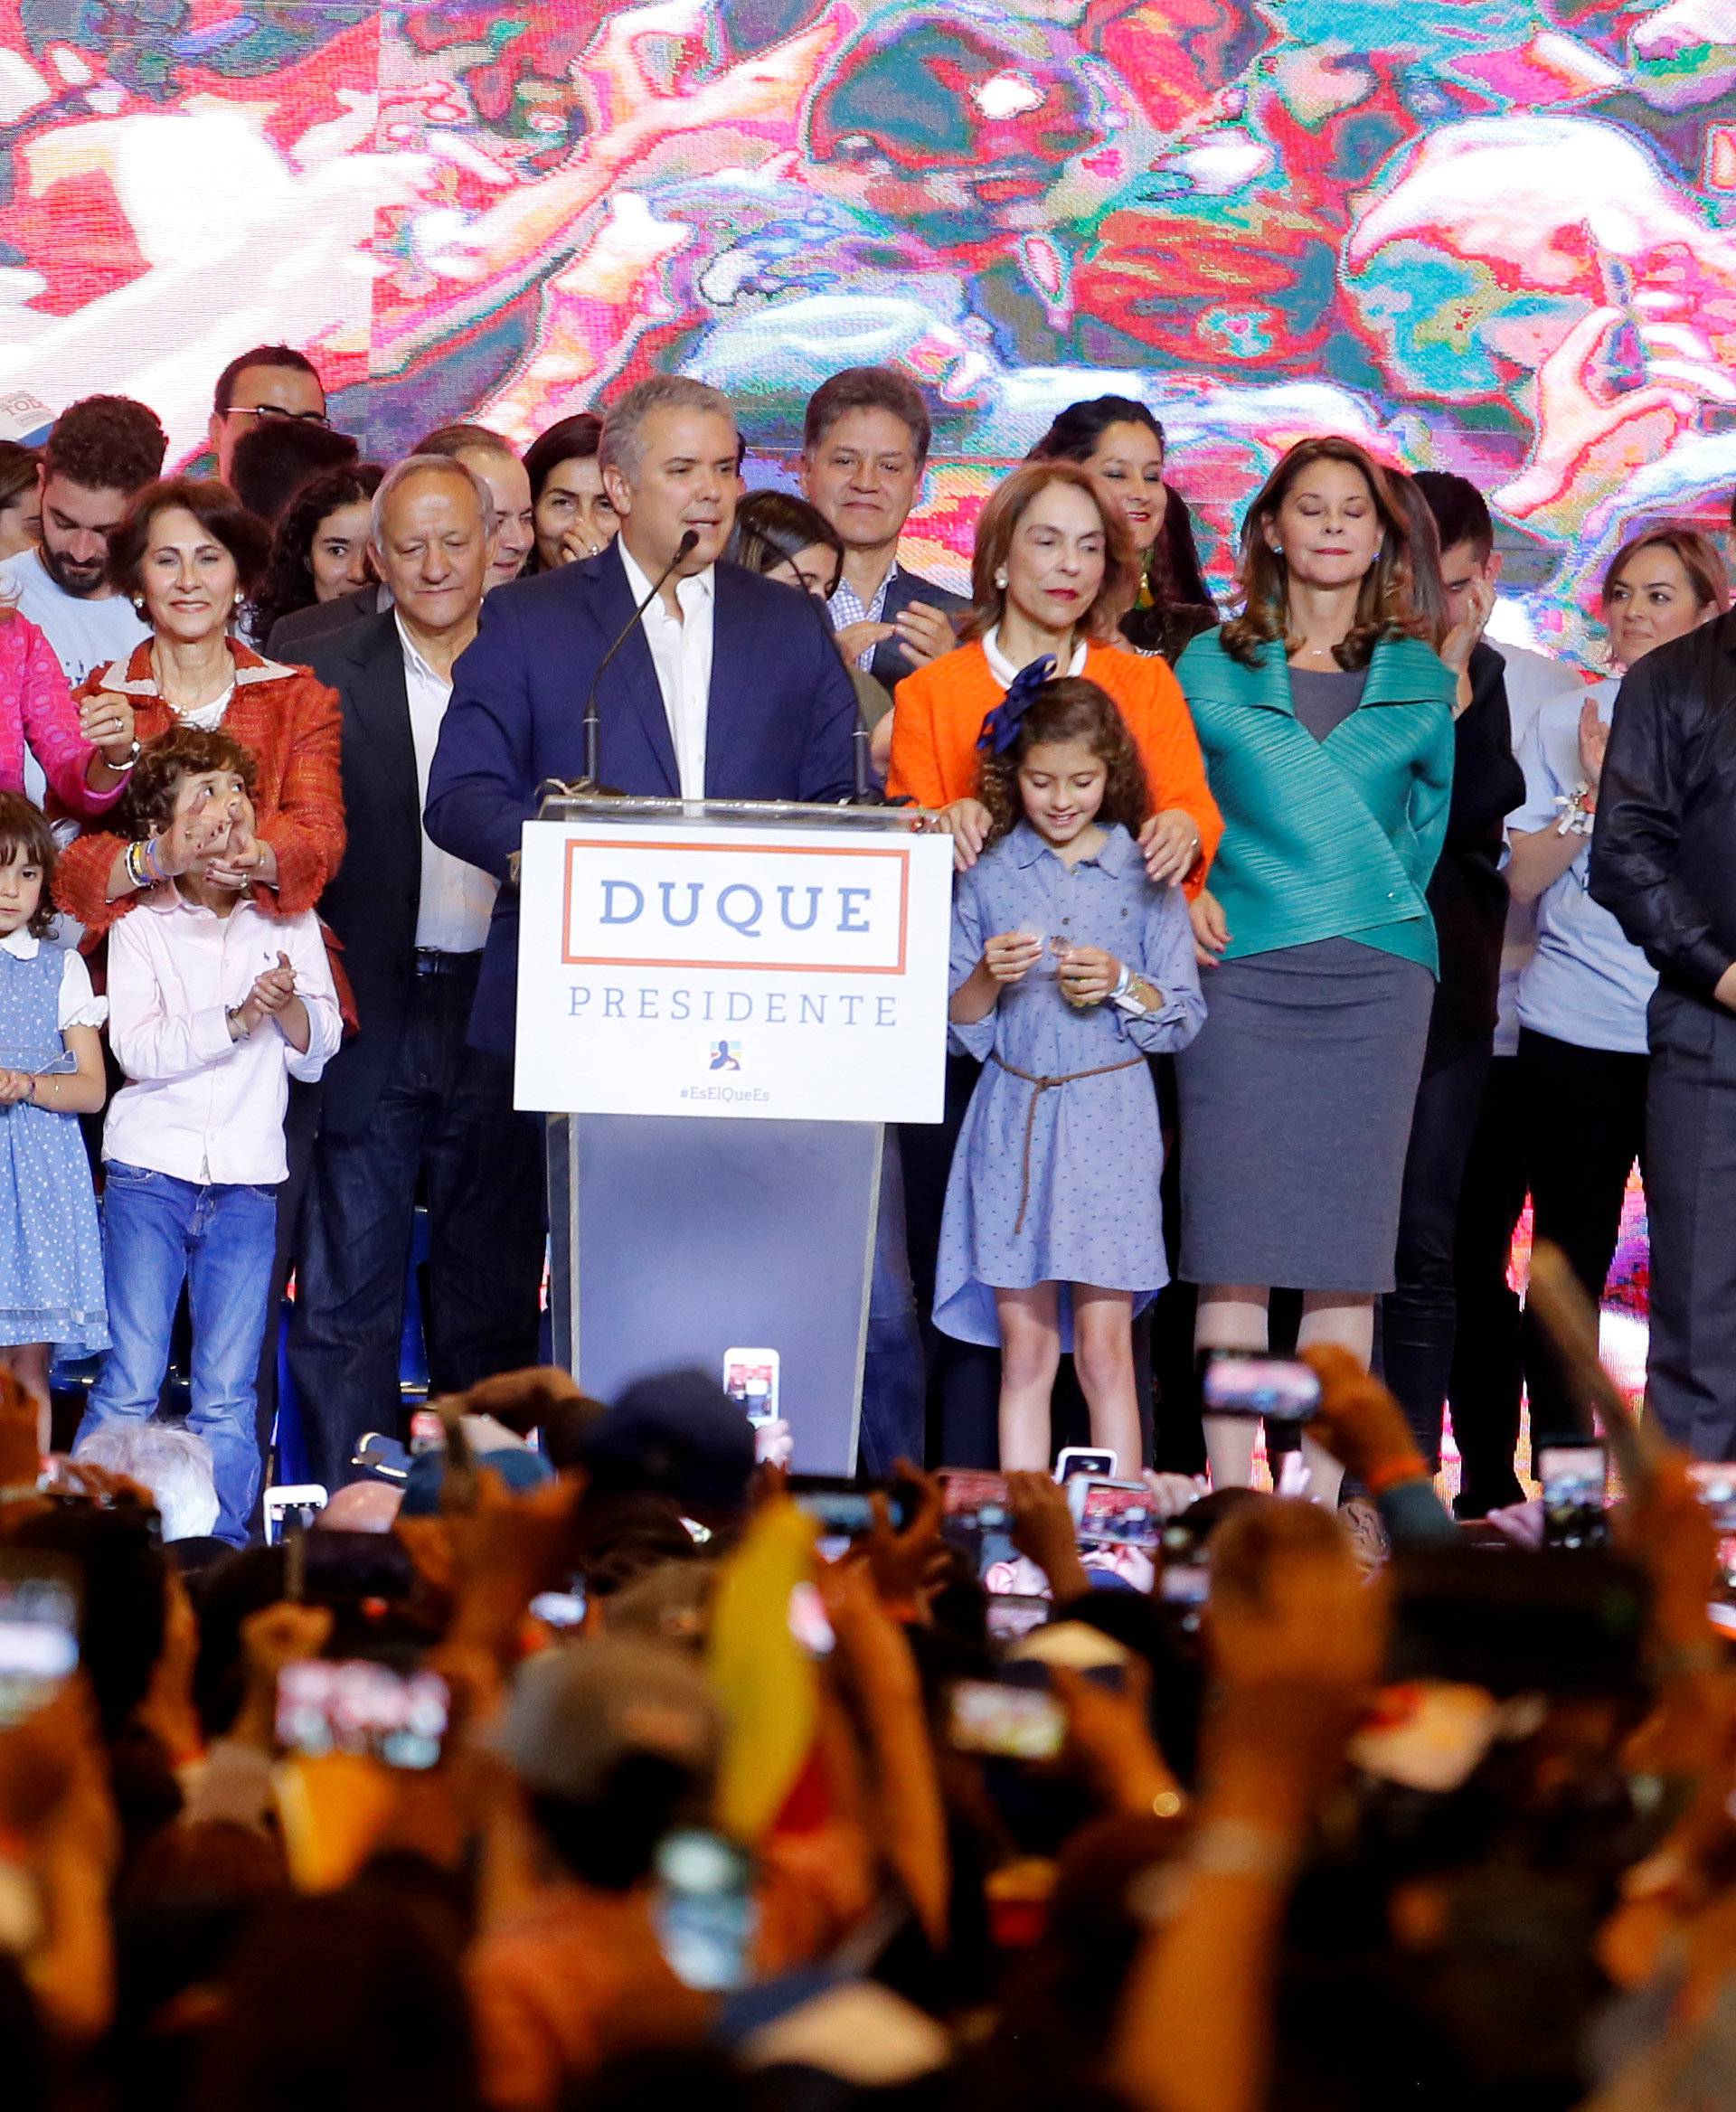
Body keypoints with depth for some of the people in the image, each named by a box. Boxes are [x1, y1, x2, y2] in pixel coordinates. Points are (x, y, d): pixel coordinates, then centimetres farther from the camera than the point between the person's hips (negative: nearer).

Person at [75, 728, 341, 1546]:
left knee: (226, 1398, 1)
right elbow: (137, 1047, -9)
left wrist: (290, 1002, -13)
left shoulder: (288, 921, 11)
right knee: (128, 1386, -6)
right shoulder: (142, 926, 4)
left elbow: (316, 1053, 7)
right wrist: (235, 1020, -20)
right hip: (150, 1171, -2)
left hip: (246, 1179, 2)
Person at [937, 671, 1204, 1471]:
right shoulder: (987, 875, 7)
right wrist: (988, 978, -13)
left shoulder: (1144, 877, 5)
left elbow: (1184, 1017, 4)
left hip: (1108, 1121, -1)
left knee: (1104, 1344, -4)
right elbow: (954, 1025, 7)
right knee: (1024, 1346, 1)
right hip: (1013, 1119, 1)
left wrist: (1121, 984, -13)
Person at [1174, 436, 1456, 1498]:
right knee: (1234, 1237, -6)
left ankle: (1319, 1499, 2)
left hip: (1375, 972, 1)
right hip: (1240, 970, -1)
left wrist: (1385, 911, 9)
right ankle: (1228, 1494, -3)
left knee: (1349, 1246, -1)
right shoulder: (1212, 666, 10)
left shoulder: (1421, 677, 14)